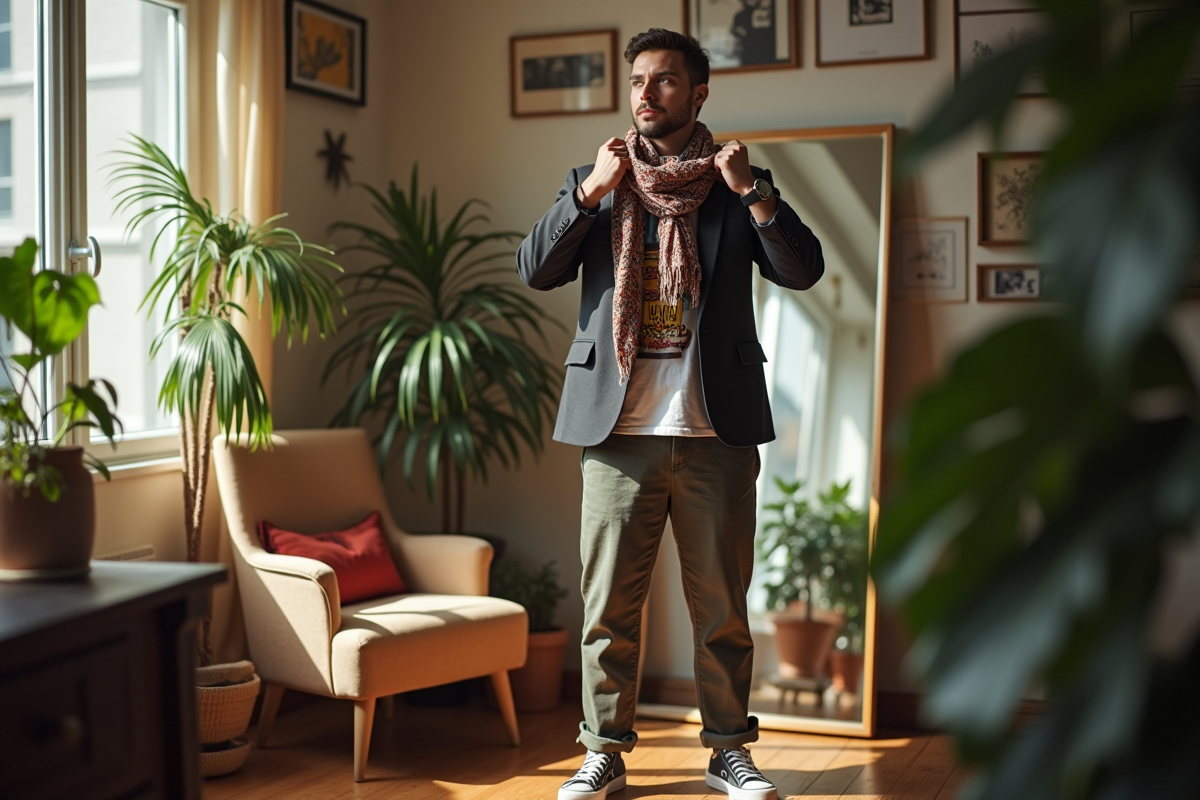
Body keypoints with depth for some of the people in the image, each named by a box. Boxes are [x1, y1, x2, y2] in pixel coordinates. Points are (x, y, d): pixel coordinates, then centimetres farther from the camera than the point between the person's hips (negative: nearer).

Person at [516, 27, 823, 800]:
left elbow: (804, 270, -2)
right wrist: (589, 192, -9)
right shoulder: (594, 180, 13)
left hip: (715, 430, -1)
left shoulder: (738, 183, 9)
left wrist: (753, 191, -13)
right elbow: (535, 270, 1)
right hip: (619, 427, 1)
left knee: (722, 605, 6)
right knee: (609, 604, 4)